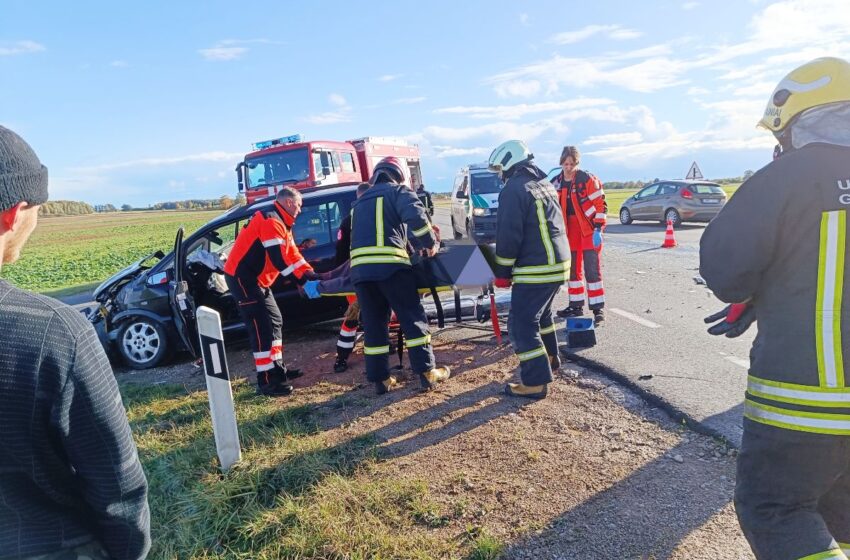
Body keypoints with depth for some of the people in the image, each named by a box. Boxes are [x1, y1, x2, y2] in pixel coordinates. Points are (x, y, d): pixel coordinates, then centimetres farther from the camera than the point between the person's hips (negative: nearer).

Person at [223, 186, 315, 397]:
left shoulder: (281, 224, 16)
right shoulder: (271, 221, -18)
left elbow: (292, 254, 13)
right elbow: (278, 259, -26)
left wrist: (311, 274, 1)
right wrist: (301, 279, -22)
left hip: (256, 279, 11)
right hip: (242, 278, -11)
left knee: (275, 321, 15)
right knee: (262, 327, -11)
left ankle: (277, 368, 24)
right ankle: (266, 381, -7)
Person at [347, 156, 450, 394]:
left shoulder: (360, 202, 28)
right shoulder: (398, 192, 9)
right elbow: (415, 216, -11)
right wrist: (429, 243, 2)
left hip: (360, 268, 6)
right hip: (389, 265, -5)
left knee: (373, 324, 10)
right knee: (413, 318, 4)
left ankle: (380, 379, 13)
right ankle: (427, 372, 5)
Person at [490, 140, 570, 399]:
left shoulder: (514, 189, -12)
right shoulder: (545, 184, 17)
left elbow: (508, 236, -16)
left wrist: (502, 272, -8)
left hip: (536, 268, -10)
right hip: (558, 262, 10)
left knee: (521, 324, -4)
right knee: (540, 313, 27)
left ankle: (535, 382, -2)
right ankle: (550, 357, 42)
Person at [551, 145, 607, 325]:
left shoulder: (588, 179, -12)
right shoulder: (556, 183, 4)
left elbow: (601, 204, -12)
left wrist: (598, 229, -16)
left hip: (589, 229, -6)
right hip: (570, 231, 6)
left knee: (592, 269, -8)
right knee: (573, 269, 12)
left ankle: (598, 309, -3)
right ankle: (576, 305, 23)